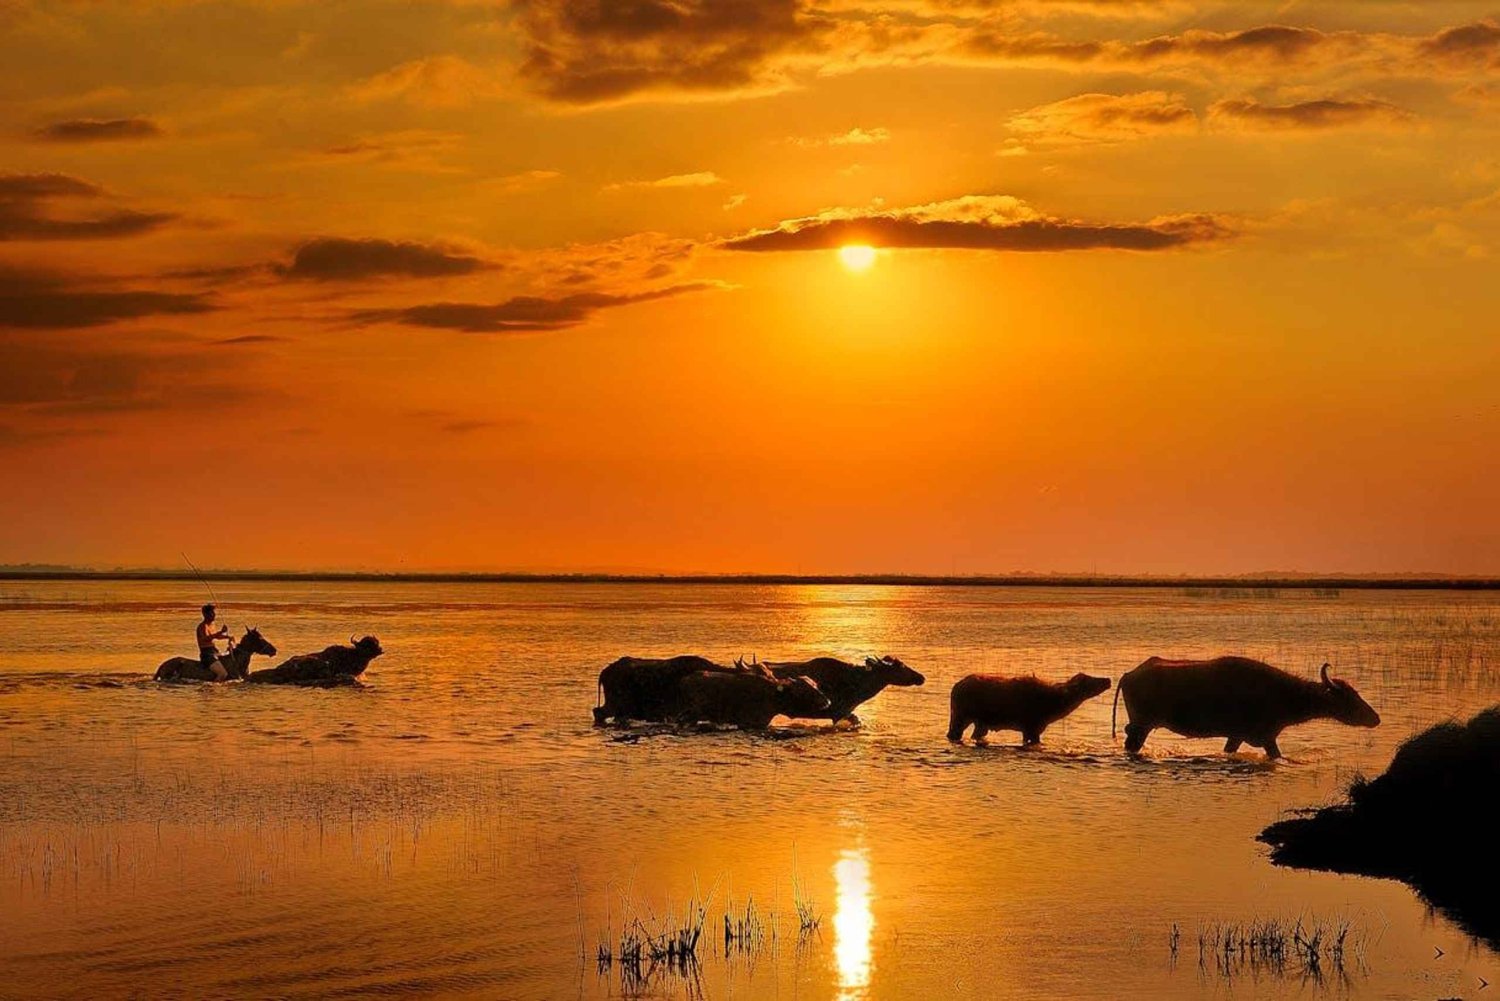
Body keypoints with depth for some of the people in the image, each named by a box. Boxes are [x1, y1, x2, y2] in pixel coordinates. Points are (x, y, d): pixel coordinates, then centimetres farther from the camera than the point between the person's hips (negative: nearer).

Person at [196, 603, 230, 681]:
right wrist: (221, 632, -38)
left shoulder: (211, 625, 12)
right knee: (223, 674, -25)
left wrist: (227, 637, 8)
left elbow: (216, 636, 27)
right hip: (206, 654, -10)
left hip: (214, 651, 10)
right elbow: (206, 638, -32)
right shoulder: (202, 626, -15)